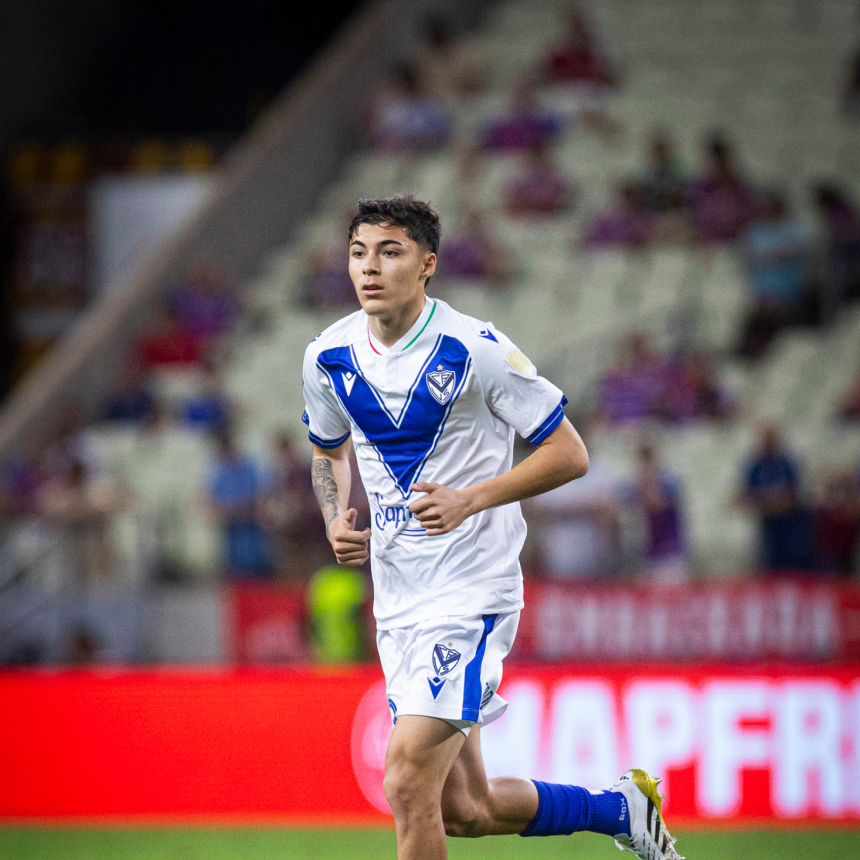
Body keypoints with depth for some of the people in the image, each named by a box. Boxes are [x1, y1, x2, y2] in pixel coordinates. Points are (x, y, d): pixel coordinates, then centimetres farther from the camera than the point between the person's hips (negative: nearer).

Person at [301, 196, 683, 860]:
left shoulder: (476, 350, -14)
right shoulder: (329, 357, 2)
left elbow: (570, 454, -9)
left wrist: (470, 499, -20)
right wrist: (336, 518, 1)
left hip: (472, 591, -6)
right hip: (398, 599, 6)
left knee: (408, 784, -18)